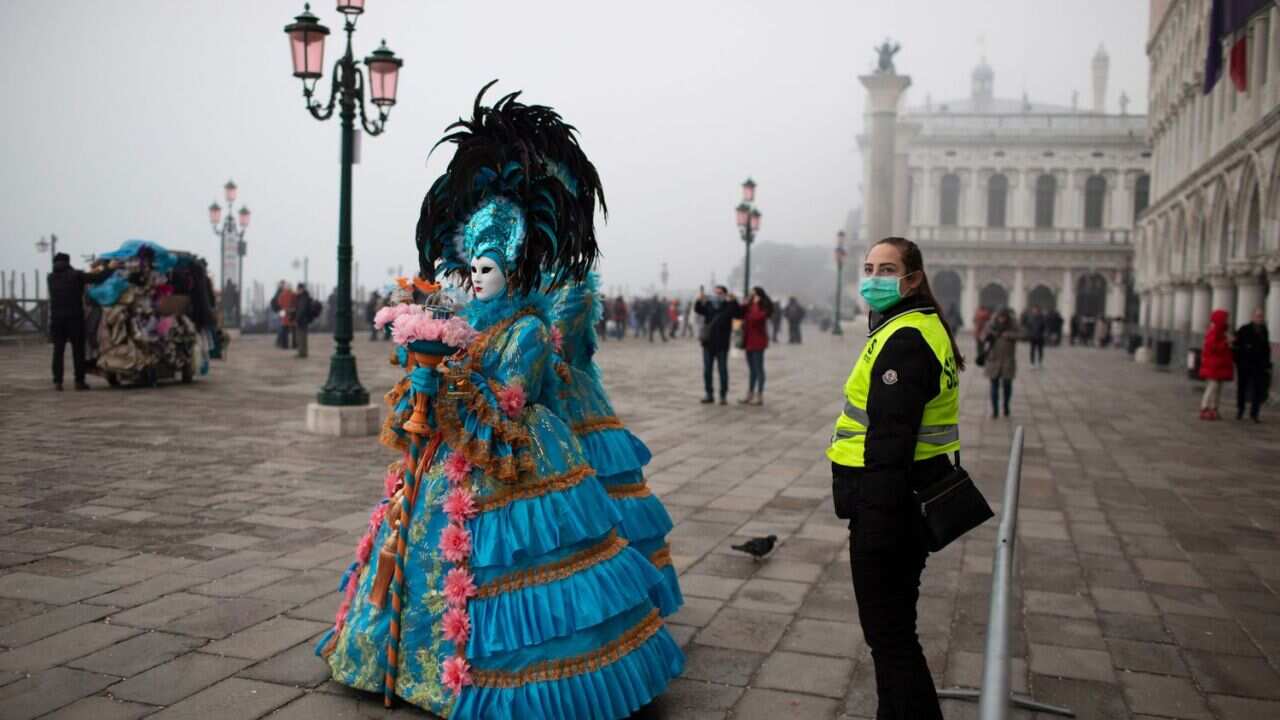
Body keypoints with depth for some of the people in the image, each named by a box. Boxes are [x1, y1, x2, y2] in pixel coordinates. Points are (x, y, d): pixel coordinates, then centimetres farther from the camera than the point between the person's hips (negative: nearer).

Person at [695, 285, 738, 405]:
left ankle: (723, 396, 9)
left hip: (722, 344, -3)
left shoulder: (728, 306, -2)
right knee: (707, 370, 7)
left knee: (723, 370, 2)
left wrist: (733, 301, -31)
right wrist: (699, 300, -26)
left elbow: (737, 313, -17)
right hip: (708, 342, 3)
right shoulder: (708, 304, 6)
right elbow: (698, 310, -7)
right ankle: (709, 395, 16)